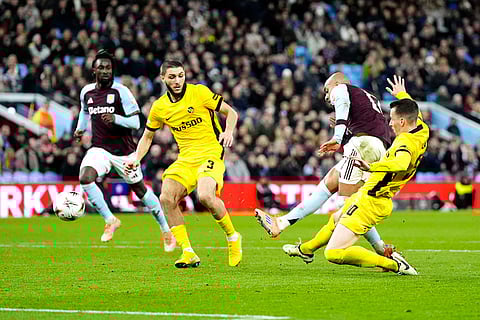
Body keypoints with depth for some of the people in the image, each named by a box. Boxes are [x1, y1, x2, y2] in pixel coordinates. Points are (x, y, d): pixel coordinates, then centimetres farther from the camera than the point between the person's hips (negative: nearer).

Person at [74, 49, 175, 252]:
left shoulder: (121, 92, -12)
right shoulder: (86, 92, 3)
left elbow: (135, 123, -13)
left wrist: (115, 119, -29)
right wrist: (80, 128, 15)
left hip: (124, 150, -3)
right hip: (99, 149, 3)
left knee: (139, 189, 8)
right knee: (85, 178, -25)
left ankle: (166, 230, 27)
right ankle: (110, 220, -9)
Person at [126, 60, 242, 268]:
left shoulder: (199, 92, -5)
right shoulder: (160, 107, 7)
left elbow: (231, 113, 1)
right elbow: (147, 136, 22)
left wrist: (228, 131, -19)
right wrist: (137, 159, 7)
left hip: (210, 154, -5)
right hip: (185, 159, 5)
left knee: (205, 196, -30)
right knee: (166, 198, -19)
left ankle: (232, 237, -4)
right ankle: (188, 253, -10)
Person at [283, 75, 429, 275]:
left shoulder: (405, 142, -28)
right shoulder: (422, 132, 0)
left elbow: (402, 163, -51)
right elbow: (415, 114, 24)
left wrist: (372, 167, -60)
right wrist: (401, 94, 37)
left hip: (370, 202, -10)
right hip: (383, 201, 10)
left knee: (334, 253, -17)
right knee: (336, 219, 37)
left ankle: (393, 264, -14)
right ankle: (306, 249, 63)